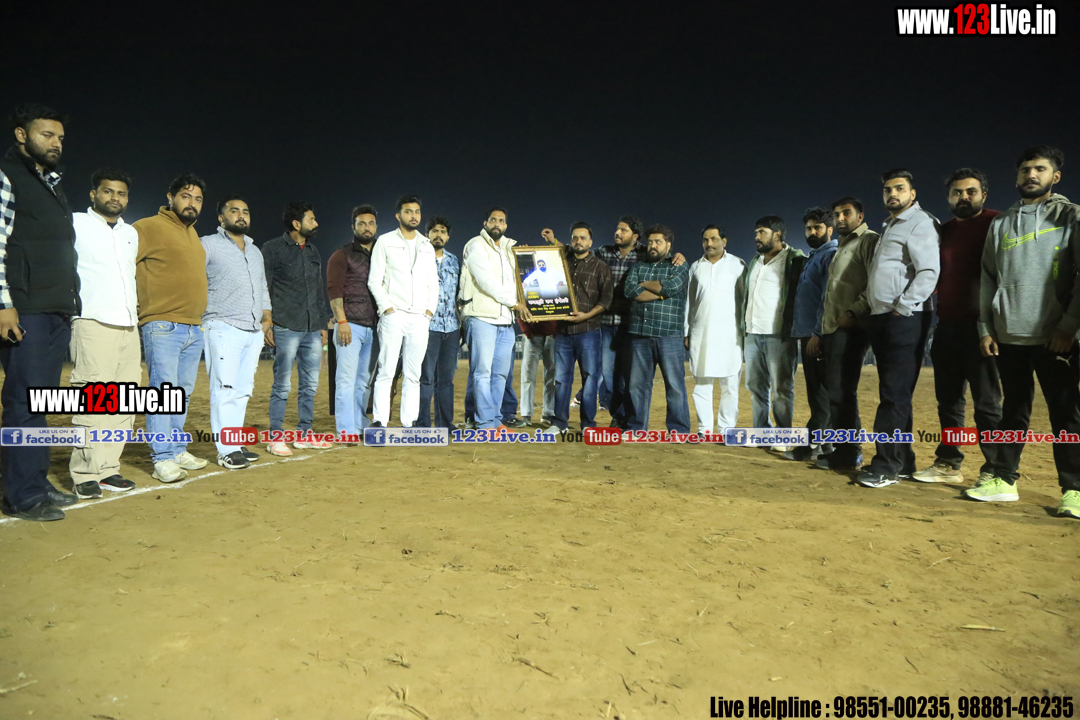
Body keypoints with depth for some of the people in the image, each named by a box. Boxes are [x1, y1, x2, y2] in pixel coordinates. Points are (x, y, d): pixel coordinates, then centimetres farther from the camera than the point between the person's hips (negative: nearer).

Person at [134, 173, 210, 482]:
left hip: (194, 329, 8)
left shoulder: (192, 233, 19)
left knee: (183, 392, 12)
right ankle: (162, 458, -3)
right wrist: (142, 306, -11)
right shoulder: (149, 227, -5)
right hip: (163, 326, -8)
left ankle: (177, 450, 20)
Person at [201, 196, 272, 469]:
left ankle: (236, 444, 14)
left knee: (243, 390, 7)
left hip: (254, 331, 7)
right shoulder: (208, 245, 1)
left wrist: (267, 314, 16)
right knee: (225, 390, -9)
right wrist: (200, 316, -12)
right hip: (224, 329, -7)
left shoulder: (255, 251, 24)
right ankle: (226, 451, -6)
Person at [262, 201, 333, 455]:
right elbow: (263, 288, -4)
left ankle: (305, 434, 18)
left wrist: (324, 323, 17)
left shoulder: (314, 252, 16)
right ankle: (275, 438, 6)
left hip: (313, 330, 6)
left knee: (310, 384, 8)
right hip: (286, 328, -6)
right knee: (282, 385, -2)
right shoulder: (273, 249, -2)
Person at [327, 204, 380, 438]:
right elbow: (334, 290, -6)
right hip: (350, 325, -5)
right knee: (347, 379, -6)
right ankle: (346, 431, -4)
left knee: (365, 381, 8)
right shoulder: (342, 256, 2)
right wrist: (341, 321, -16)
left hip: (374, 327, 5)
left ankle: (360, 426, 16)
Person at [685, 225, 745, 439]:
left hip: (729, 333, -2)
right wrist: (686, 331, 9)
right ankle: (705, 429, 9)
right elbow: (689, 301, 14)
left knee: (730, 384, -1)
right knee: (701, 383, 3)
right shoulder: (696, 267, 13)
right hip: (700, 332, 3)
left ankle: (726, 428, 7)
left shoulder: (737, 264, 4)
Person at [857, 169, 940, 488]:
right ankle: (902, 462, 18)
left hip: (904, 319, -9)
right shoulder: (889, 226, 22)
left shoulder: (919, 223, -6)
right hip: (882, 319, 9)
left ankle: (887, 466, -4)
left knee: (895, 394, -7)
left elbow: (929, 273, -17)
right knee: (892, 393, 11)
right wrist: (872, 308, 15)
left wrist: (901, 308, -18)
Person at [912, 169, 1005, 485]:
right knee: (948, 400, 10)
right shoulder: (946, 230, 16)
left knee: (986, 402, -3)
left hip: (977, 325, -6)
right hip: (946, 326, 7)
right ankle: (948, 463, 18)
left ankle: (995, 472, 4)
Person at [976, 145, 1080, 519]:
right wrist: (985, 327, 4)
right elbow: (988, 278, 12)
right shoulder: (1000, 224, 14)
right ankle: (1005, 480, 15)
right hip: (1009, 335, 4)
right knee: (1013, 410, 9)